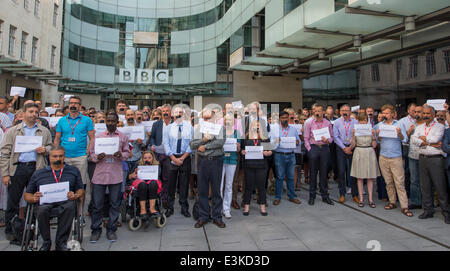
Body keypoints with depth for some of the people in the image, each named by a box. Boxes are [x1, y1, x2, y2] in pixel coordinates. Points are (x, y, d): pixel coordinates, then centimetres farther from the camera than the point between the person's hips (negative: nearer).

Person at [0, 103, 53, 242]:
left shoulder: (44, 131, 11)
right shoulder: (12, 131, 7)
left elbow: (51, 148, 17)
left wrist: (45, 149, -7)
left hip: (36, 168, 1)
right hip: (17, 169, -1)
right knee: (13, 201, 5)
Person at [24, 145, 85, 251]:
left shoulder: (73, 171, 20)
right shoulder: (38, 174, 21)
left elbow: (81, 190, 17)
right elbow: (27, 194, 19)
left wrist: (75, 196, -6)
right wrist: (33, 198, -4)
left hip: (65, 202, -1)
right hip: (45, 202, 1)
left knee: (70, 206, -36)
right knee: (42, 209, -35)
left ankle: (61, 242, -21)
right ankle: (46, 242, -10)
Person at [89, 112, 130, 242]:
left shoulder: (123, 137, 8)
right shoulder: (98, 136, 10)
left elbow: (127, 153, 7)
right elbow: (91, 153, 8)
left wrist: (121, 155, -14)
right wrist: (97, 157, -13)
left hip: (116, 176, 0)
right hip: (99, 174, 0)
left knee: (115, 204, 5)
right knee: (97, 204, 5)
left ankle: (111, 229, 19)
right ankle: (96, 229, 20)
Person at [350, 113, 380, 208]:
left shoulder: (371, 130, 4)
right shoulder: (355, 130, 2)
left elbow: (374, 145, 0)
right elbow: (352, 146, -1)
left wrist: (373, 135, -11)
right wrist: (352, 135, -13)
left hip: (370, 154, 1)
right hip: (359, 154, -1)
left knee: (370, 178, 3)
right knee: (360, 178, 3)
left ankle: (370, 199, 10)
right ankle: (361, 199, 11)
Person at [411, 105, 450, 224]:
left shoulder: (440, 126, 1)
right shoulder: (419, 127, 14)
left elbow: (435, 139, -17)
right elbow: (413, 139, -3)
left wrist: (423, 138, -2)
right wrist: (429, 143, -11)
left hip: (436, 159, -4)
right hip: (423, 158, 4)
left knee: (440, 186, -3)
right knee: (425, 186, 8)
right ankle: (428, 210, 18)